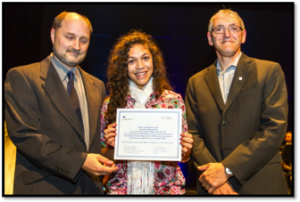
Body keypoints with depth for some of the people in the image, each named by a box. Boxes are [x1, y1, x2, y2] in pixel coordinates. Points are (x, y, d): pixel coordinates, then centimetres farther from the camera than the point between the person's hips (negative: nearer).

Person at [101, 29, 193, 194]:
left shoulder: (174, 100, 1)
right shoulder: (110, 104, 1)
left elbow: (183, 156, 9)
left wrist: (185, 150, -11)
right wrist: (111, 146, -11)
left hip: (166, 187, 1)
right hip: (122, 187, 0)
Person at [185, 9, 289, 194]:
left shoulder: (270, 71, -1)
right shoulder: (196, 82, 7)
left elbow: (275, 129, -10)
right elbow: (193, 133, 2)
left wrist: (227, 169, -16)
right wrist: (214, 174, -14)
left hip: (261, 185, -2)